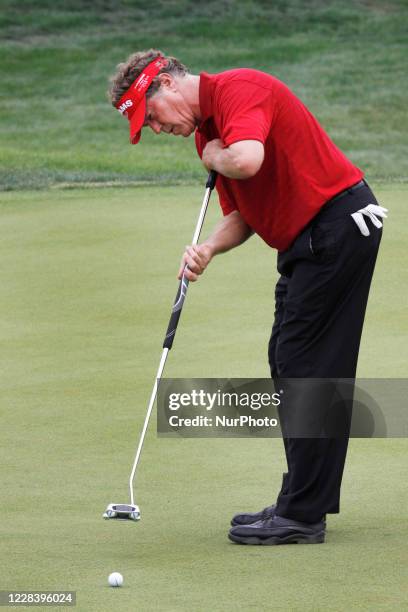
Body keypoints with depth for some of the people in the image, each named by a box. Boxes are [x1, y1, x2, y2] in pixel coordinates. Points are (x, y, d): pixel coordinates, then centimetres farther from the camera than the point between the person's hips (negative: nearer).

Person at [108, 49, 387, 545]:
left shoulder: (238, 89, -16)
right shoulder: (207, 131, 15)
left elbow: (247, 160, -35)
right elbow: (242, 215, 17)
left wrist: (213, 156, -12)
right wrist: (208, 248, -4)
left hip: (339, 221, -11)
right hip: (306, 239, 11)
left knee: (306, 366, -9)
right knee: (288, 363, 12)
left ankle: (303, 516, -6)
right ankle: (305, 501, 19)